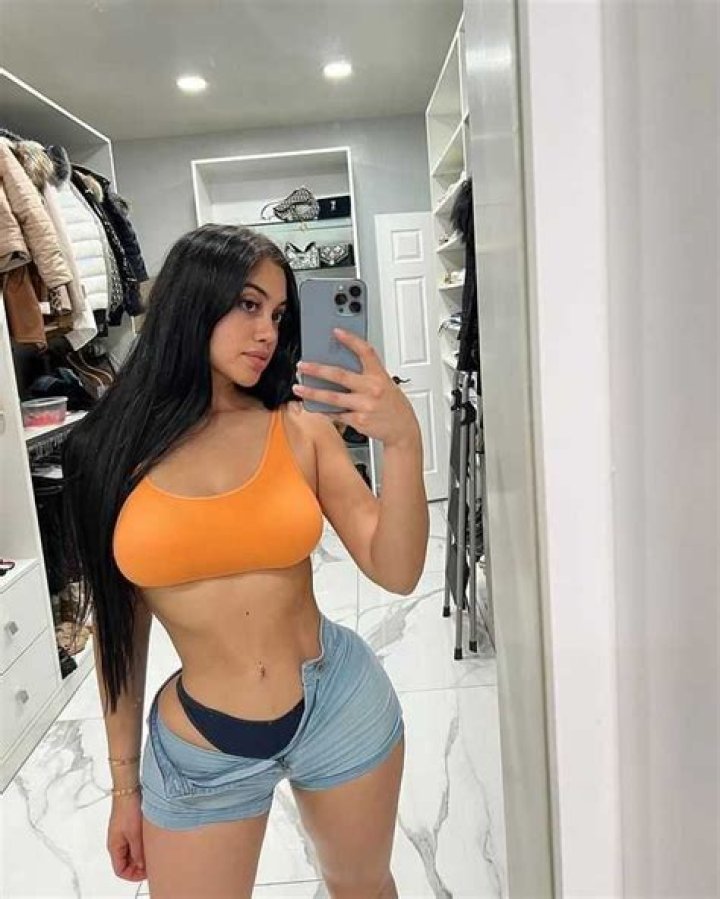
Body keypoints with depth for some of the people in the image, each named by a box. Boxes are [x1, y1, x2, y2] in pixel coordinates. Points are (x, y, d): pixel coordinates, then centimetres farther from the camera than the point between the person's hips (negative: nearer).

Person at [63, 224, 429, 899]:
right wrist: (125, 784, 9)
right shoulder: (113, 450, -6)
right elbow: (117, 625, 1)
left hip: (341, 706, 1)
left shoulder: (301, 430, -7)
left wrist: (404, 442, -27)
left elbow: (396, 573, -11)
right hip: (199, 751, 0)